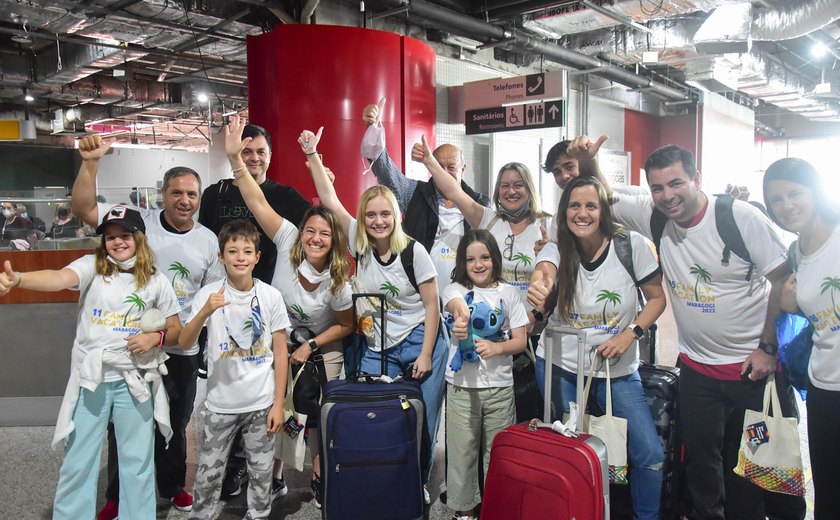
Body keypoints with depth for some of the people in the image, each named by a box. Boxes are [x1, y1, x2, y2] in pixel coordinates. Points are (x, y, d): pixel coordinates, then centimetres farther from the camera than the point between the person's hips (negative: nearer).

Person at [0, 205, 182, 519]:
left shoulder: (156, 281, 1)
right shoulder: (91, 266, -3)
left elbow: (175, 331, 7)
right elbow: (59, 278, -26)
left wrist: (155, 337, -14)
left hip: (133, 381, 1)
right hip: (90, 378, -1)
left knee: (137, 461, 10)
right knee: (78, 462, 9)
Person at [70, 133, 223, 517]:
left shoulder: (208, 240, 2)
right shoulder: (139, 221, -6)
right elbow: (83, 208, -14)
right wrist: (91, 162, -25)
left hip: (182, 349, 2)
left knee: (175, 424, 19)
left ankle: (172, 486, 40)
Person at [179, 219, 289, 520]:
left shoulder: (271, 296, -4)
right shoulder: (208, 294, -6)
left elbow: (280, 352, 0)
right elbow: (184, 344, -15)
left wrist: (278, 404, -2)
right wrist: (205, 311, -32)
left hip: (261, 403, 1)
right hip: (221, 404, 0)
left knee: (261, 473, 11)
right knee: (208, 474, 10)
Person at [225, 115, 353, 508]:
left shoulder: (338, 284, -22)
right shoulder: (288, 243, -22)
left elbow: (345, 326, -7)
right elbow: (258, 203, -29)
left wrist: (310, 346, -15)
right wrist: (235, 158, -38)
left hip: (321, 352, -1)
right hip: (278, 343, 1)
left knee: (318, 417, 7)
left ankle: (318, 479, 30)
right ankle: (274, 478, 30)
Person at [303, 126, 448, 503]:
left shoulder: (413, 251, -11)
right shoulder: (359, 245, -3)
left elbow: (432, 306, -8)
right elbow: (329, 199, -4)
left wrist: (425, 355, -10)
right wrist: (312, 154, -9)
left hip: (419, 344, -2)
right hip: (376, 350, 3)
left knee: (422, 422, 5)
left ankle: (419, 484, 26)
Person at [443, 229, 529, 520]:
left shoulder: (509, 293, 2)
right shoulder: (457, 289, -3)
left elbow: (521, 341, 2)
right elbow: (454, 302, -29)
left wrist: (497, 347, -20)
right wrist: (461, 313, -54)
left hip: (500, 387, 1)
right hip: (462, 386, -1)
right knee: (462, 451, 8)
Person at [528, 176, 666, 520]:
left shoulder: (631, 245, -10)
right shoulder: (557, 250, -8)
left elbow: (657, 298, 0)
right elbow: (544, 273, -31)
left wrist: (630, 334, -17)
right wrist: (540, 288, -55)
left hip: (619, 371, 0)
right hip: (559, 367, 1)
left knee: (650, 454, -4)